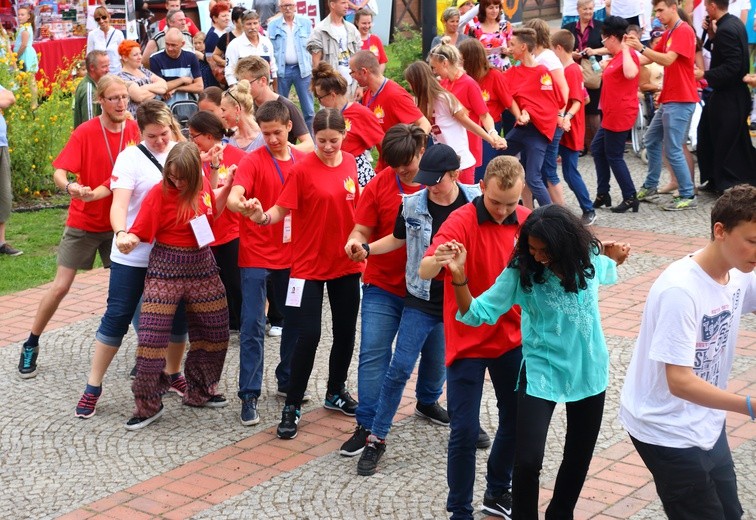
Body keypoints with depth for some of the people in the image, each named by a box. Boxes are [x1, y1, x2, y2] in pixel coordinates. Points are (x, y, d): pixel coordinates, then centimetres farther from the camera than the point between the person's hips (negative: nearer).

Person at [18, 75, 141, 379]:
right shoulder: (85, 132, -16)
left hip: (118, 222, 2)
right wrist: (69, 186, -40)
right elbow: (59, 173, -19)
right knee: (60, 286, 2)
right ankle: (31, 345, 18)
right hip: (84, 222, -2)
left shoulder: (134, 130, -8)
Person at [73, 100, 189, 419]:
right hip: (133, 255, -3)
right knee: (117, 316, 1)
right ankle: (93, 387, 10)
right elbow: (119, 203, -19)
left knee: (178, 315, 11)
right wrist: (121, 232, -40)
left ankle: (173, 374, 33)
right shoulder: (130, 157, -9)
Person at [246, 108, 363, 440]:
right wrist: (262, 217, -37)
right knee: (308, 335, -6)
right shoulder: (302, 170, -13)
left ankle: (336, 392, 34)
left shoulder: (350, 164, 2)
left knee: (346, 331, 14)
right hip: (310, 264, -5)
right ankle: (292, 406, 7)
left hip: (347, 263, 5)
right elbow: (282, 209, -17)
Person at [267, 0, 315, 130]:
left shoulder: (306, 23, 4)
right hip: (281, 70, 1)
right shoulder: (272, 25, 4)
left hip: (302, 69, 0)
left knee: (308, 110, 1)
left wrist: (314, 69, 1)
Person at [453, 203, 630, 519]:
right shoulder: (520, 272, -19)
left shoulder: (589, 258, -11)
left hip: (589, 371, 3)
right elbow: (477, 313, -19)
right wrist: (459, 277, -35)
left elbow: (607, 273, 15)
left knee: (579, 456, 19)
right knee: (528, 461, -13)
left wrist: (615, 258, -7)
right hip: (541, 373, -3)